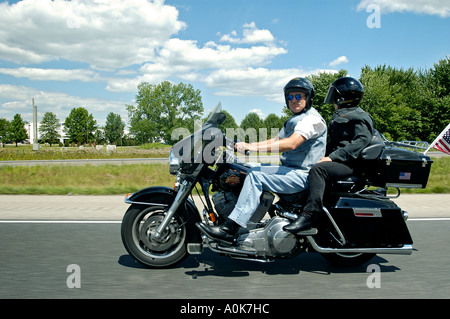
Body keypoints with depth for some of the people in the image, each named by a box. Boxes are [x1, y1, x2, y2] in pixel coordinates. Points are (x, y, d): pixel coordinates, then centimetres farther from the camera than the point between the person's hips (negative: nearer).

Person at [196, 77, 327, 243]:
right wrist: (246, 145, 8)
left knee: (255, 174, -25)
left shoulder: (312, 118, -12)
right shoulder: (293, 120, 22)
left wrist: (253, 147, -32)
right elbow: (276, 141, 22)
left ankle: (229, 229, -28)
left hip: (303, 175, -10)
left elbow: (291, 143, -27)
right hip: (290, 169, 10)